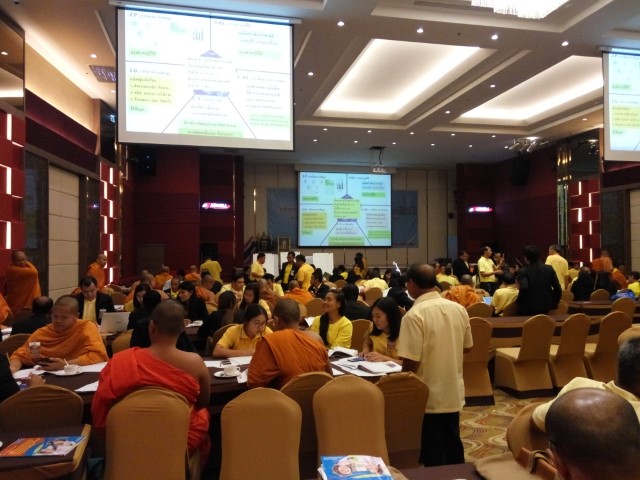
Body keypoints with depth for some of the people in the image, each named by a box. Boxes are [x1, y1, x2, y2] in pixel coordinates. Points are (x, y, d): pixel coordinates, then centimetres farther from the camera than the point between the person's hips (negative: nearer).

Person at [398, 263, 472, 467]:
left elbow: (411, 361, -22)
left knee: (434, 456, 8)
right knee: (453, 447, 21)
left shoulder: (415, 315, -21)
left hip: (428, 397, -6)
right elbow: (467, 347, 10)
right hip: (453, 393, 6)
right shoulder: (459, 309, -2)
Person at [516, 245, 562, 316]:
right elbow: (557, 288, 2)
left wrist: (519, 301, -11)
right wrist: (554, 301, 15)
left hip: (528, 308, -5)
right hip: (545, 306, 5)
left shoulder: (523, 271, -12)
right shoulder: (549, 269, 4)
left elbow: (523, 289, -27)